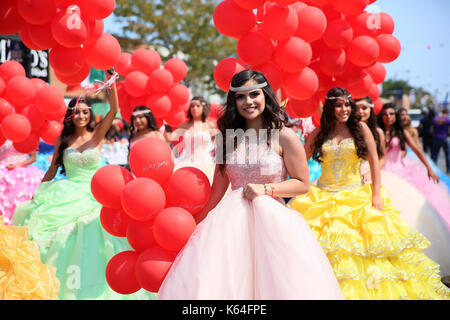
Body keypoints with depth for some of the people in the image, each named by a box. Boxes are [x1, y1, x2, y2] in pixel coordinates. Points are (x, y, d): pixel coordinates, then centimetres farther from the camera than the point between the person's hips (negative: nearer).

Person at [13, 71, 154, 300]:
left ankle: (92, 289, 4)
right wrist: (36, 195, 8)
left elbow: (114, 109, -11)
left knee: (91, 242, -8)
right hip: (66, 197, 1)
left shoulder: (97, 135, 3)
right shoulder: (63, 140, 7)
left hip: (93, 196, -1)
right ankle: (61, 287, 7)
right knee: (63, 243, -5)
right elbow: (52, 170, 11)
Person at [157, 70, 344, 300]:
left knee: (273, 283, -10)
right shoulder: (228, 138, 8)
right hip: (232, 219, 3)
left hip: (272, 219, -3)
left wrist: (267, 189, -13)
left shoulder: (284, 137, -3)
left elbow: (302, 184, 0)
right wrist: (199, 222, 20)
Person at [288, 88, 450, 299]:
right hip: (323, 197, 1)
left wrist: (376, 194, -6)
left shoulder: (360, 128, 0)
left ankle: (367, 288, 11)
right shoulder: (319, 133, 4)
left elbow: (374, 160, 0)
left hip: (356, 198, -1)